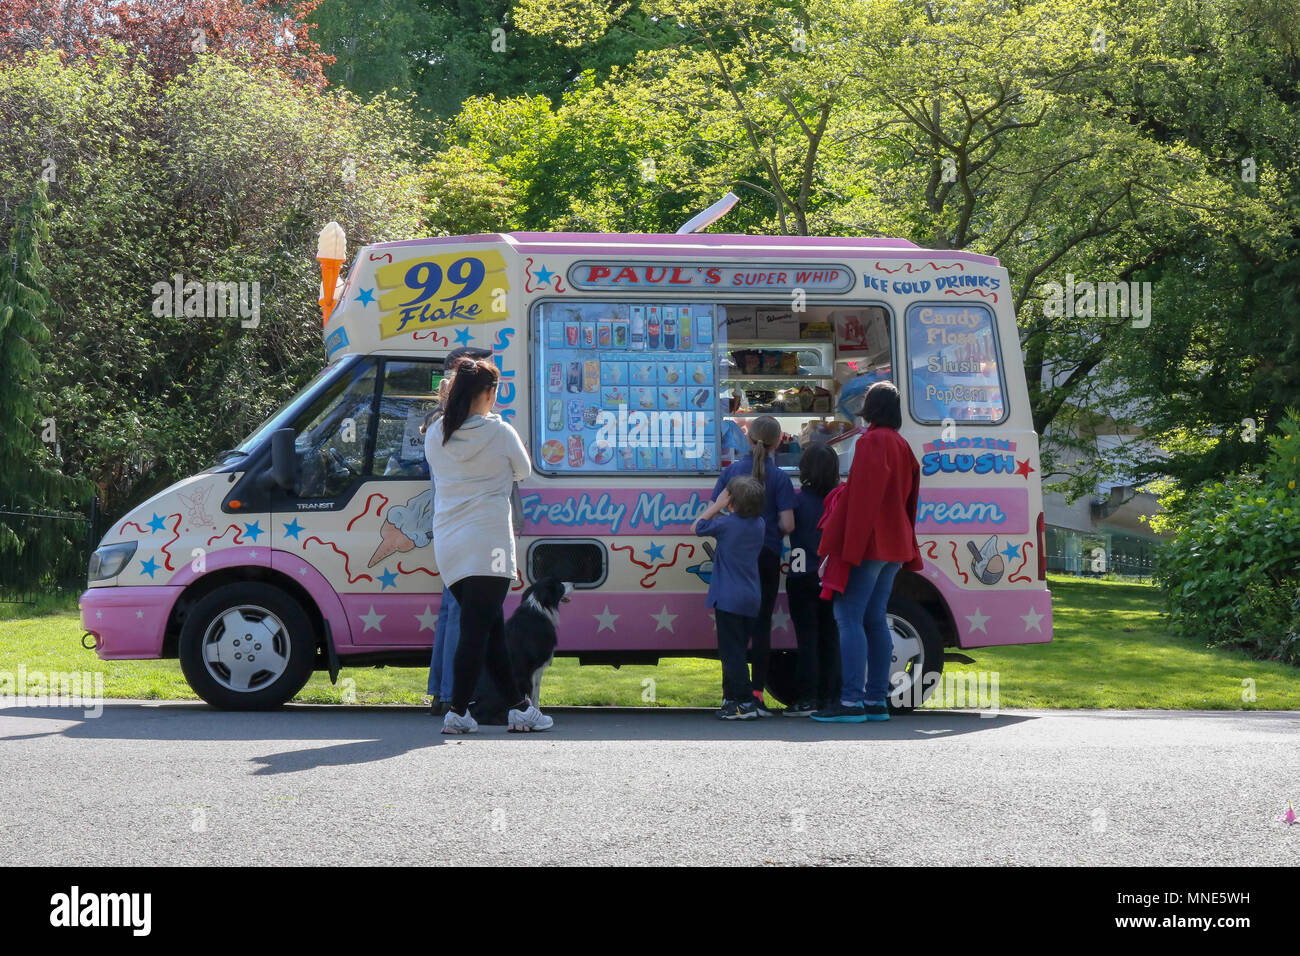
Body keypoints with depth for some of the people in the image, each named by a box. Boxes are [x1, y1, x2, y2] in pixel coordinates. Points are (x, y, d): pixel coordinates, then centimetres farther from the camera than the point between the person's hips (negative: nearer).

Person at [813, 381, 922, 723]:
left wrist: (839, 550, -18)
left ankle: (852, 701, -14)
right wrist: (909, 553, 23)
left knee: (849, 618, -9)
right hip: (893, 547, 9)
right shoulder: (902, 445, 15)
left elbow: (859, 499, -18)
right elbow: (908, 501, 19)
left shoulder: (872, 442, -12)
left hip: (866, 544, -9)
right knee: (875, 620, 10)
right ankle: (877, 700, 9)